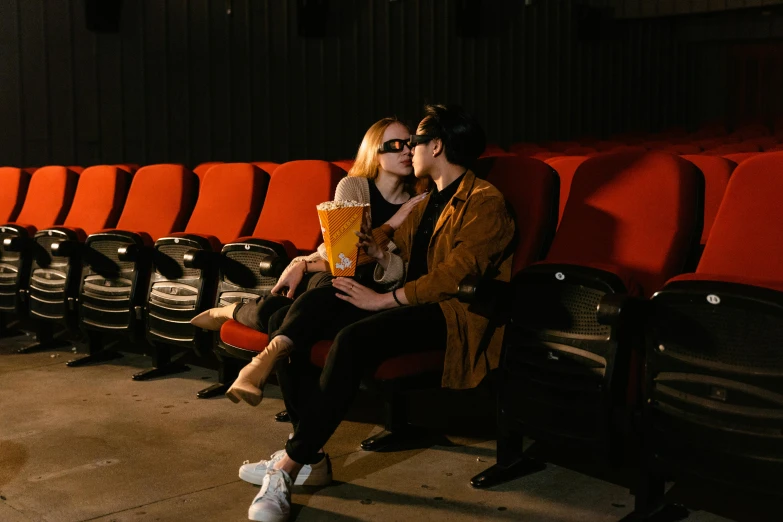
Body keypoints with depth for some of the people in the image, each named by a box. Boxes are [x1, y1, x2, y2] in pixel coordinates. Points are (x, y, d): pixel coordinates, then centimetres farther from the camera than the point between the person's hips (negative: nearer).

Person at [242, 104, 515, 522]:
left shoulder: (484, 202, -5)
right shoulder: (426, 203, 24)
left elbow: (454, 275, -17)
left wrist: (384, 299, -19)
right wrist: (380, 255, 2)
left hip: (452, 313, -9)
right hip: (412, 303, 9)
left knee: (353, 339, -35)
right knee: (309, 304, -13)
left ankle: (290, 464, -28)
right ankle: (309, 454, -17)